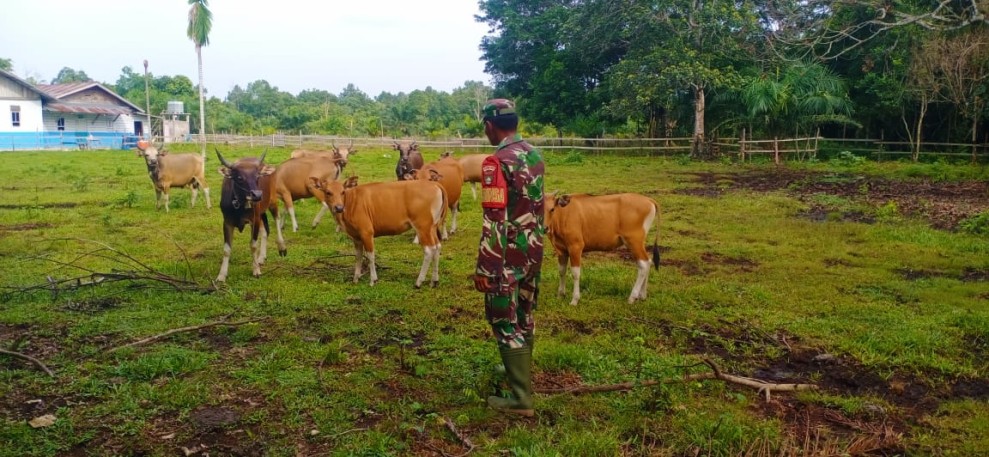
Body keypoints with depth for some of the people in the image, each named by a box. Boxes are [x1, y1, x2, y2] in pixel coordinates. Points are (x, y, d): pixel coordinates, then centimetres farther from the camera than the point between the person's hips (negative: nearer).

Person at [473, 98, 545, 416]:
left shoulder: (497, 162, -20)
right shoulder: (535, 156, 6)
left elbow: (494, 221, -23)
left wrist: (484, 267, -19)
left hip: (508, 254, -8)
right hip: (533, 250, 8)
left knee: (505, 321, 0)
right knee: (524, 315, 22)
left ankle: (521, 398, 3)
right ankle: (519, 371, 41)